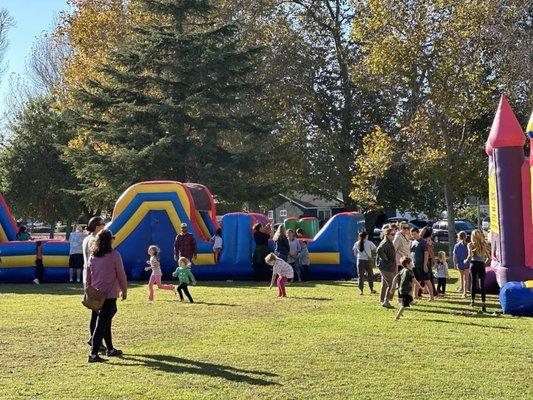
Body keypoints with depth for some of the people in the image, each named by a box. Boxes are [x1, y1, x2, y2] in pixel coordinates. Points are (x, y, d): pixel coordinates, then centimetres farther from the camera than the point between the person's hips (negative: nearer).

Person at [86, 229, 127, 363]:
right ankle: (93, 354, -11)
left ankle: (110, 349, 29)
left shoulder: (92, 257, 5)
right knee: (102, 324, -7)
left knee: (105, 322, 19)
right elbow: (121, 275, -5)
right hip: (109, 295, -6)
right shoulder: (114, 255, -11)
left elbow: (88, 276, 10)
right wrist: (124, 291, 7)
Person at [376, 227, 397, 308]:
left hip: (389, 267, 10)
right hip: (386, 267, -10)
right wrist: (385, 259, -26)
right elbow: (379, 250, -36)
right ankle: (386, 301, -9)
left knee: (385, 284, 17)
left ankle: (382, 300, 26)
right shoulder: (385, 243, -17)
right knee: (391, 284, -11)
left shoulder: (389, 243, 15)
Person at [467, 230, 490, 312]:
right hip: (482, 265, 2)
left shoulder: (471, 245, -2)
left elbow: (470, 256, -14)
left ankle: (473, 301, 20)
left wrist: (466, 260, 5)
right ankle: (483, 303, -10)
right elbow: (489, 257, 5)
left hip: (474, 264, -1)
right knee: (482, 284, 0)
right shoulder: (484, 245, 7)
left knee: (473, 283, 13)